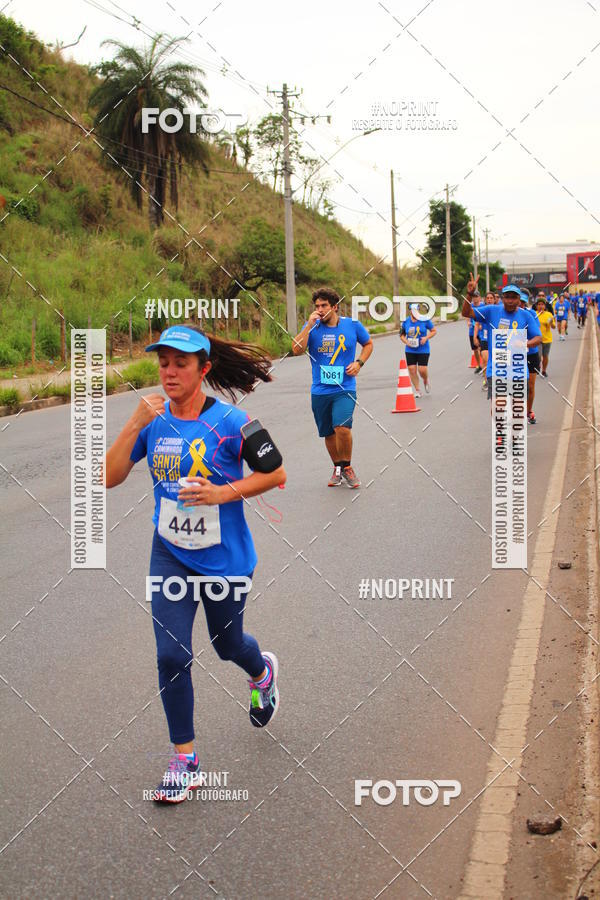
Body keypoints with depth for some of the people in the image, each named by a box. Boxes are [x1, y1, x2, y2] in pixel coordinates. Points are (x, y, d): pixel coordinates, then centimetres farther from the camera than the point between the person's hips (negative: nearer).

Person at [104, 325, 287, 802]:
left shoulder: (232, 422, -16)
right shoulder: (154, 420, -6)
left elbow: (275, 474, -8)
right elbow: (111, 477, -11)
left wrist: (223, 493, -21)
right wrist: (135, 425, -22)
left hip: (225, 559, -2)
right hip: (170, 556, 2)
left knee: (227, 643, 18)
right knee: (172, 655, -4)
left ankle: (263, 672, 56)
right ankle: (184, 756, 14)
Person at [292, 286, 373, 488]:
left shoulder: (352, 325, 0)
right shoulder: (312, 327, 0)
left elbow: (368, 344, 17)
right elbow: (297, 350, -13)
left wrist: (359, 363, -1)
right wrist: (309, 325, -17)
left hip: (344, 389, -2)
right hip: (320, 391, 3)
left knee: (342, 427, -22)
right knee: (328, 434, 12)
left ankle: (346, 467, 1)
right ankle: (337, 468, 34)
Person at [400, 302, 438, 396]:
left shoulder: (425, 320, -6)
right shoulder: (405, 322, 2)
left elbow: (434, 330, 2)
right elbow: (402, 335, 12)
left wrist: (426, 337, -13)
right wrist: (406, 342, -8)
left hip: (423, 350, -3)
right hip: (410, 350, 3)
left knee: (422, 370, -8)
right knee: (412, 370, -2)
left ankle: (426, 381, 28)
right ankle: (417, 390, 13)